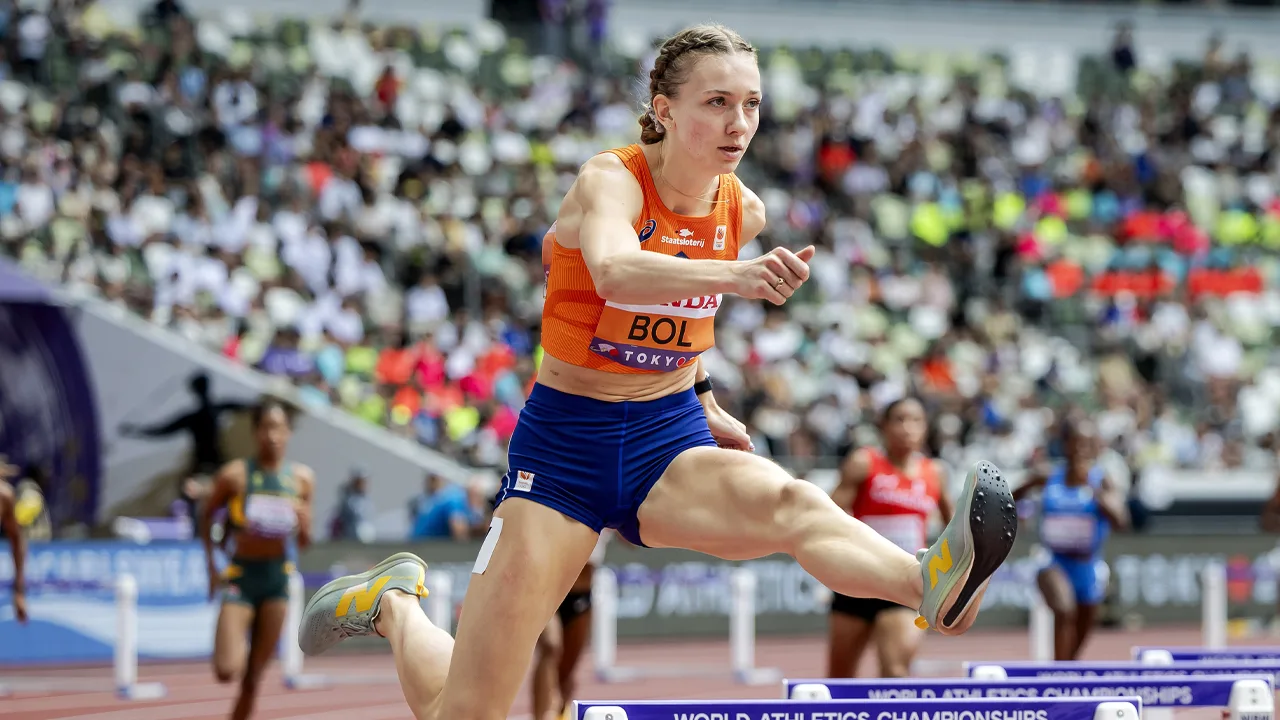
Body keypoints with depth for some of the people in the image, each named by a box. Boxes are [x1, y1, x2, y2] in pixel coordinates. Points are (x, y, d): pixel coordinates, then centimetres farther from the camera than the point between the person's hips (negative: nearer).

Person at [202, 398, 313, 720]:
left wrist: (303, 526, -15)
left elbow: (304, 542, 7)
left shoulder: (301, 479, 1)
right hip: (241, 575, -3)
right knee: (226, 671, -17)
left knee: (253, 678, 5)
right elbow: (207, 516, 5)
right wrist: (212, 567, -1)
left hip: (277, 577, 3)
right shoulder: (235, 475, -9)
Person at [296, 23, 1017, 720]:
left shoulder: (742, 211, 2)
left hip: (669, 442, 4)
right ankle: (394, 602, 29)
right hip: (565, 444, -4)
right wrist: (736, 275, -58)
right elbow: (614, 272, -42)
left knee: (793, 504, -34)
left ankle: (932, 582, -63)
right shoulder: (611, 179, -16)